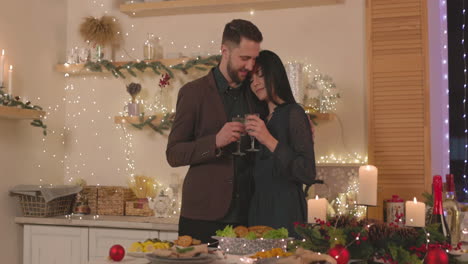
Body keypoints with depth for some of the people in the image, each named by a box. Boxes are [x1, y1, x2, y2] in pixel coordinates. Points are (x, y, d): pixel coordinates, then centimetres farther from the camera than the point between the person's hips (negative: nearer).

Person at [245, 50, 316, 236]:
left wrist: (269, 141, -21)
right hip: (259, 207, 7)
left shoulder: (293, 113, -9)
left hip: (285, 209, -7)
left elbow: (308, 175, -17)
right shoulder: (262, 119, 14)